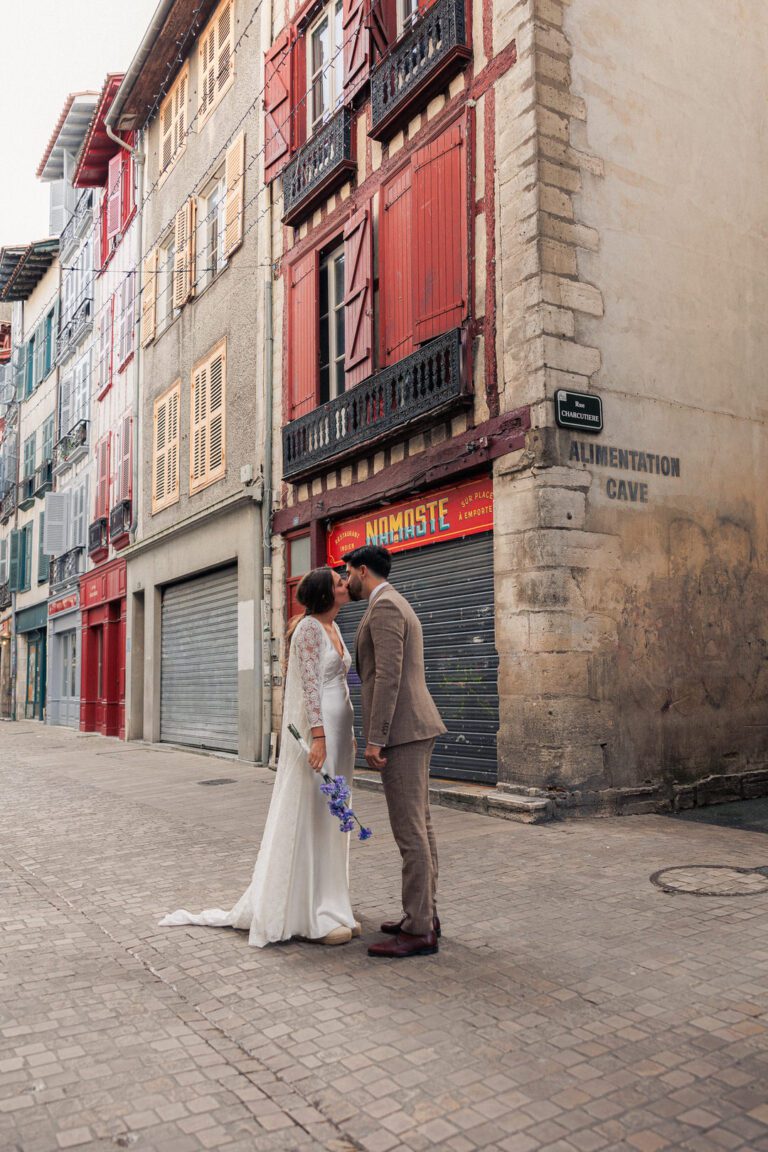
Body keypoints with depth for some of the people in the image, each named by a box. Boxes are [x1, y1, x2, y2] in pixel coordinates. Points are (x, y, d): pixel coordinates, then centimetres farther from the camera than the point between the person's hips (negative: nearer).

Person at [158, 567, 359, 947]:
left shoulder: (333, 628, 15)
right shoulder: (309, 627, -12)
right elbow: (310, 684, -19)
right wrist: (318, 736, -24)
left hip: (338, 727, 9)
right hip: (316, 728, -9)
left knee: (331, 816, 13)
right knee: (310, 816, -2)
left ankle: (331, 908, 23)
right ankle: (313, 917, 7)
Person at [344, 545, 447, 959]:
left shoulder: (384, 606, -12)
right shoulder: (398, 606, 21)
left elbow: (388, 676, -21)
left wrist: (375, 739, -20)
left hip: (400, 731, -11)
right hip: (413, 728, 11)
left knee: (409, 831, -6)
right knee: (419, 826, 13)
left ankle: (419, 931, 0)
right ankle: (424, 915, 22)